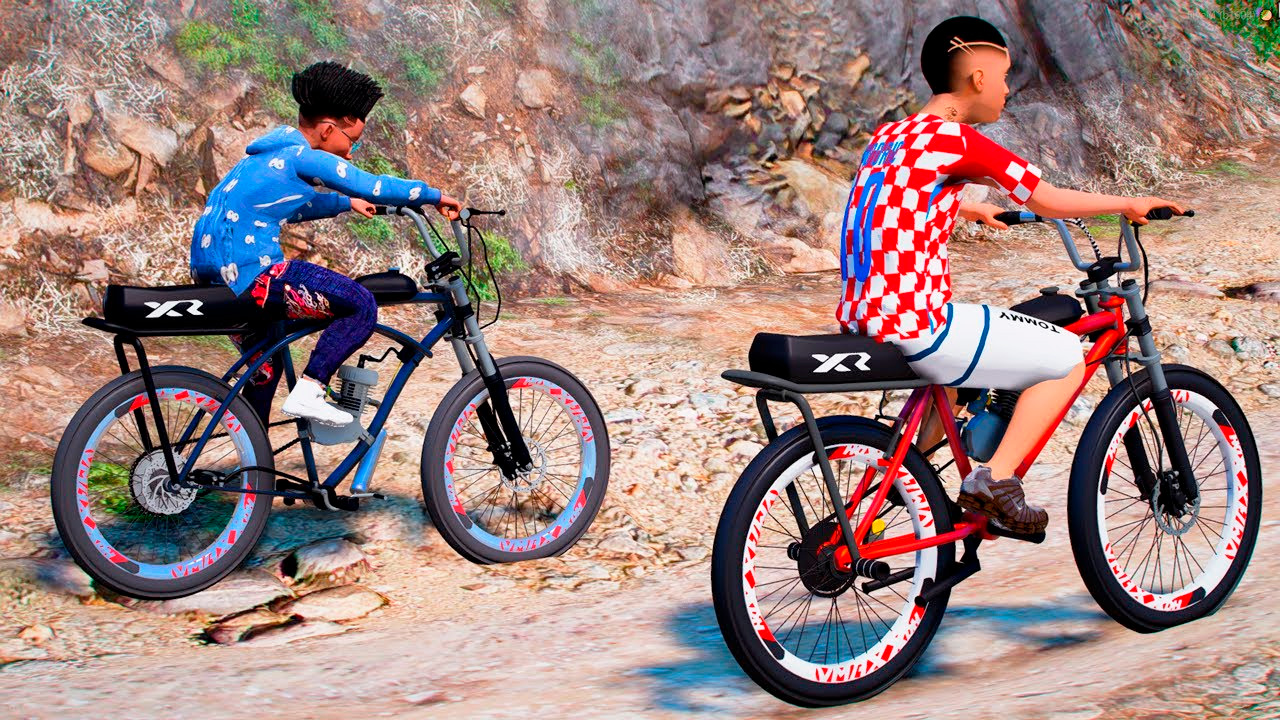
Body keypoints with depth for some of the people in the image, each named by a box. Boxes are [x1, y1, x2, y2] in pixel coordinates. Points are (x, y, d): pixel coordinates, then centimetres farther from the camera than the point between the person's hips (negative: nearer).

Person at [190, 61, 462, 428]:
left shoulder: (271, 155, 19)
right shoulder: (306, 158, -10)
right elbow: (375, 188, -11)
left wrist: (346, 203, 45)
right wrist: (435, 196, 1)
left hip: (213, 272, 10)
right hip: (251, 273, -10)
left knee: (265, 365, 28)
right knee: (362, 306, -11)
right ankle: (307, 392, -13)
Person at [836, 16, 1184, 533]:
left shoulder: (889, 136, 13)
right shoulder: (959, 140, -11)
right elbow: (1048, 201, -5)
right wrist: (1131, 204, 9)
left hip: (858, 320, 9)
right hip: (917, 330, -9)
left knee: (960, 359, 37)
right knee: (1067, 360, 6)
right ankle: (993, 483, 2)